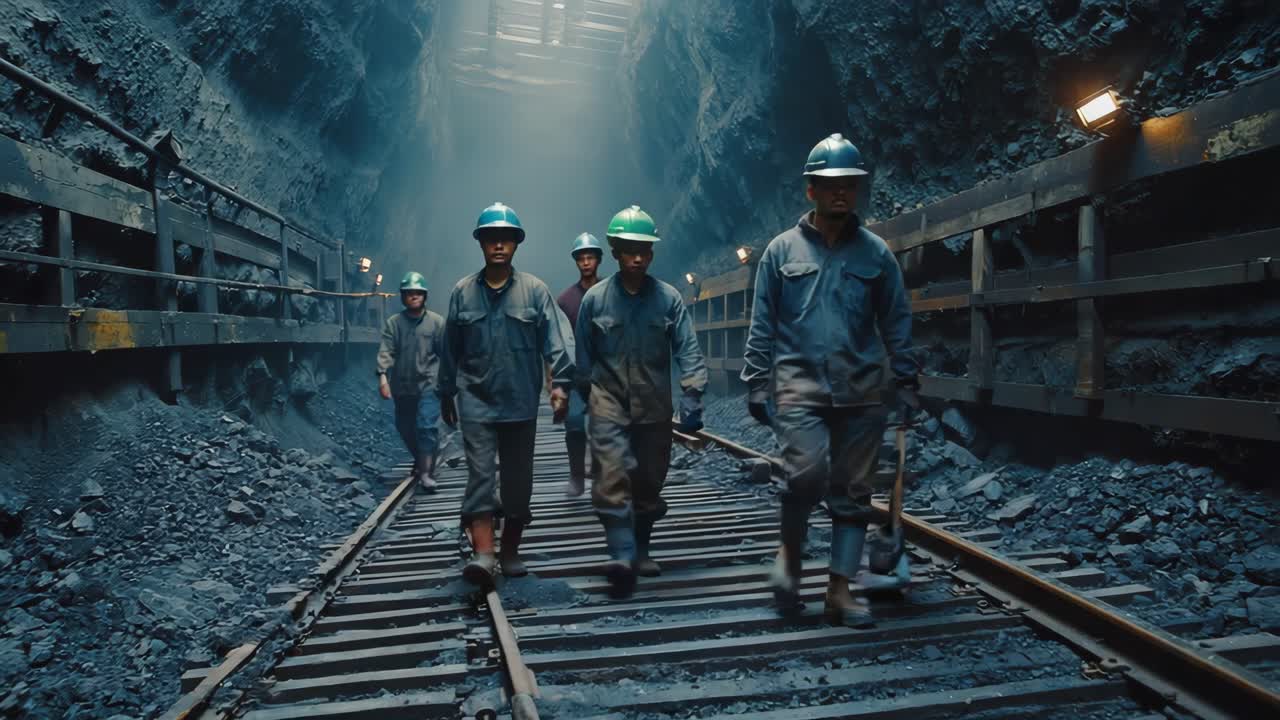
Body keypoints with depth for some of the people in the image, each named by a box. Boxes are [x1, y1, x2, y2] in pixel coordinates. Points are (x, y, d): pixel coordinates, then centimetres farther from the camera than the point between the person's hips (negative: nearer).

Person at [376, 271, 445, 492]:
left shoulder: (437, 322, 0)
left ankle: (426, 472, -11)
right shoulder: (393, 323, 2)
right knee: (405, 428, 15)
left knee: (426, 426, -15)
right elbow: (386, 351, -8)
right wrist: (383, 375, -22)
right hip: (402, 385, 3)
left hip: (428, 384, -3)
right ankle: (420, 461, 39)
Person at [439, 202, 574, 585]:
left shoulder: (535, 290, 0)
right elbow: (451, 348, 11)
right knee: (480, 474, -9)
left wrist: (560, 382, -20)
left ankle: (511, 551, 22)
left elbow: (556, 340, -8)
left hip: (521, 402, 0)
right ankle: (482, 553, -14)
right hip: (476, 401, 0)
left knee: (518, 479, 9)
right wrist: (447, 393, 14)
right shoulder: (462, 291, 4)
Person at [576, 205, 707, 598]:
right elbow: (584, 355, 6)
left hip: (655, 406, 2)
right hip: (609, 401, -1)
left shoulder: (668, 298, -1)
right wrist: (587, 398, 9)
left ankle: (640, 549, 31)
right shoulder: (595, 298, -1)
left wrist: (692, 396, -16)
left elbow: (688, 349, -5)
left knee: (650, 482, 12)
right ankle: (622, 556, -17)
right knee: (613, 477, -18)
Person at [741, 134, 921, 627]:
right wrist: (756, 384, -1)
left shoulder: (876, 252, 8)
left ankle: (840, 590, 17)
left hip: (861, 392, 2)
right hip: (799, 386, -2)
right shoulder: (782, 250, 5)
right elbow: (762, 325, 5)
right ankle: (790, 550, 10)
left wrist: (907, 383, 5)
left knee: (853, 493, 5)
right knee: (807, 472, -19)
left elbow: (896, 323, 10)